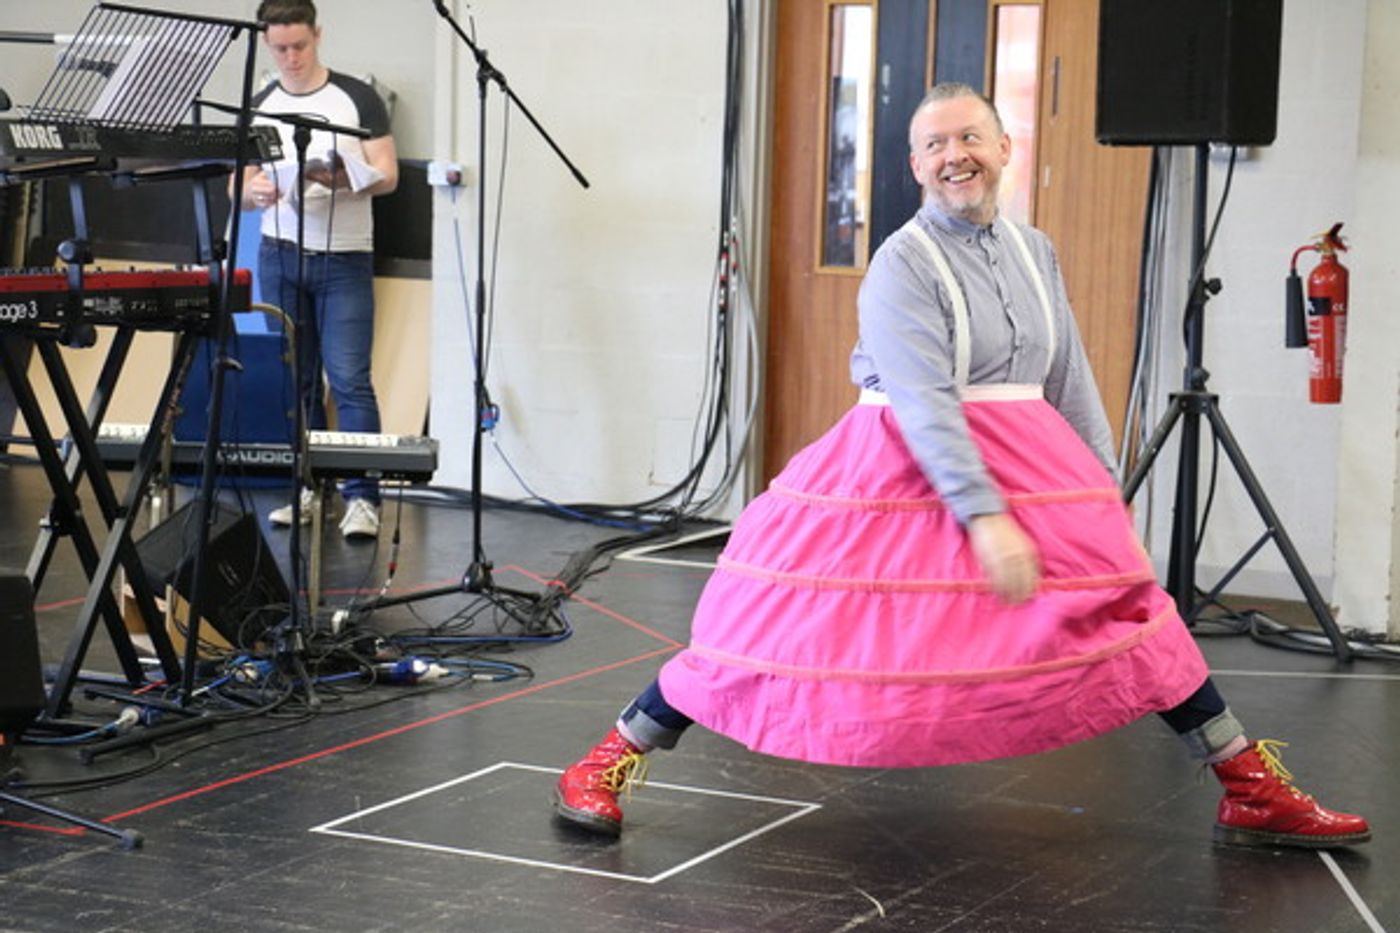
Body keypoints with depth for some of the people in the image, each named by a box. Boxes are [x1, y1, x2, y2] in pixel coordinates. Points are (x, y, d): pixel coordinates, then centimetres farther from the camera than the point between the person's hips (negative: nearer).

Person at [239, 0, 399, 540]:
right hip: (281, 256, 3)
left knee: (349, 379, -9)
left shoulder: (357, 98, 0)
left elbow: (388, 176, -3)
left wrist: (344, 178, -23)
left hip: (344, 258, -3)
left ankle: (362, 497, -8)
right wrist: (255, 191, -15)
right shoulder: (258, 110, 9)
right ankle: (306, 485, 14)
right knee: (294, 379, 5)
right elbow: (239, 192, 9)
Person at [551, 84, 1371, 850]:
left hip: (1034, 468, 6)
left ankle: (1255, 790, 15)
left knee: (1133, 614, 3)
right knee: (786, 625, -7)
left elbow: (1072, 381, 15)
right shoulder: (903, 264, -10)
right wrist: (986, 518, -28)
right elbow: (925, 402, -20)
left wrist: (1108, 495, 11)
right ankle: (613, 762, 5)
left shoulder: (1034, 252, 10)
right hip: (906, 471, -5)